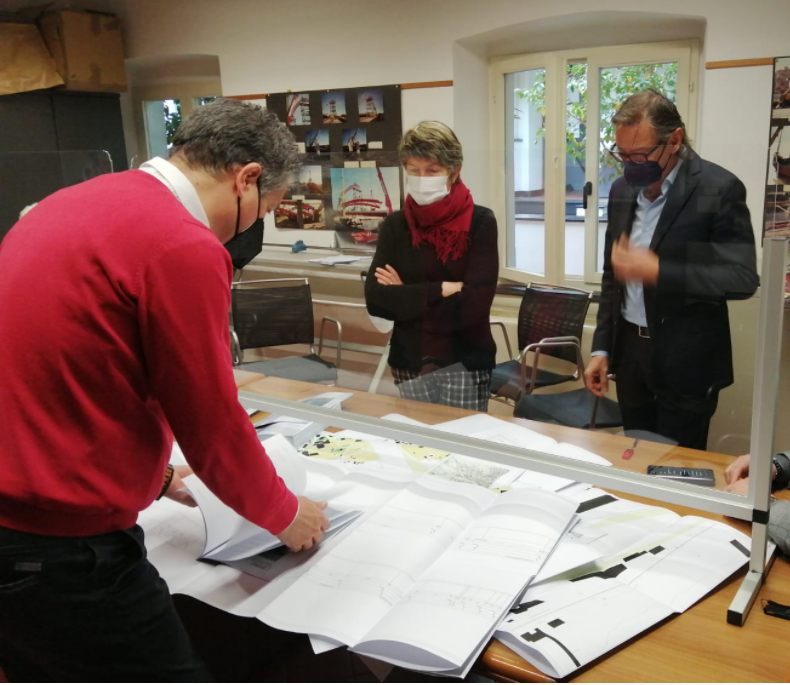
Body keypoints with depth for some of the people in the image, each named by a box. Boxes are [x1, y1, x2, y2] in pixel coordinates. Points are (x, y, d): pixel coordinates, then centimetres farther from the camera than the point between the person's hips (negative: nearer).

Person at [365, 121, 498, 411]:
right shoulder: (395, 225, 1)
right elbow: (375, 299, -9)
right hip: (409, 362, 3)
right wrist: (441, 290, -17)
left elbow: (473, 305, -17)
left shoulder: (480, 222, -8)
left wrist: (406, 297, -10)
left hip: (464, 364, -3)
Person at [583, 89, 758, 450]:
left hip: (686, 362, -5)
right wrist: (601, 348, 9)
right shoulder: (622, 189, 6)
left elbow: (742, 278, -18)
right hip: (629, 351, 5)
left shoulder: (719, 189, -12)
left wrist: (657, 271, -28)